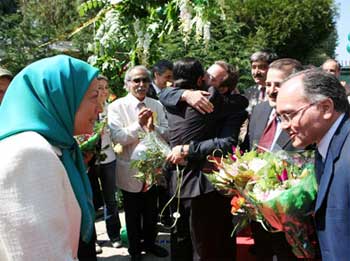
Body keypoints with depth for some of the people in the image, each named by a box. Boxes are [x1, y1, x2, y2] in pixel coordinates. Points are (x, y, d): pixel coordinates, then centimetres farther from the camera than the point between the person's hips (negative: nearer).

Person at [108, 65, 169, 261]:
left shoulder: (157, 105, 0)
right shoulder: (117, 106, -11)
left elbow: (166, 133, -4)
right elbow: (117, 137, -19)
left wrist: (153, 127, -24)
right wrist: (138, 124, -30)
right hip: (130, 170, -3)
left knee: (151, 210, 20)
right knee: (133, 213, 14)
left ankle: (150, 242, 42)